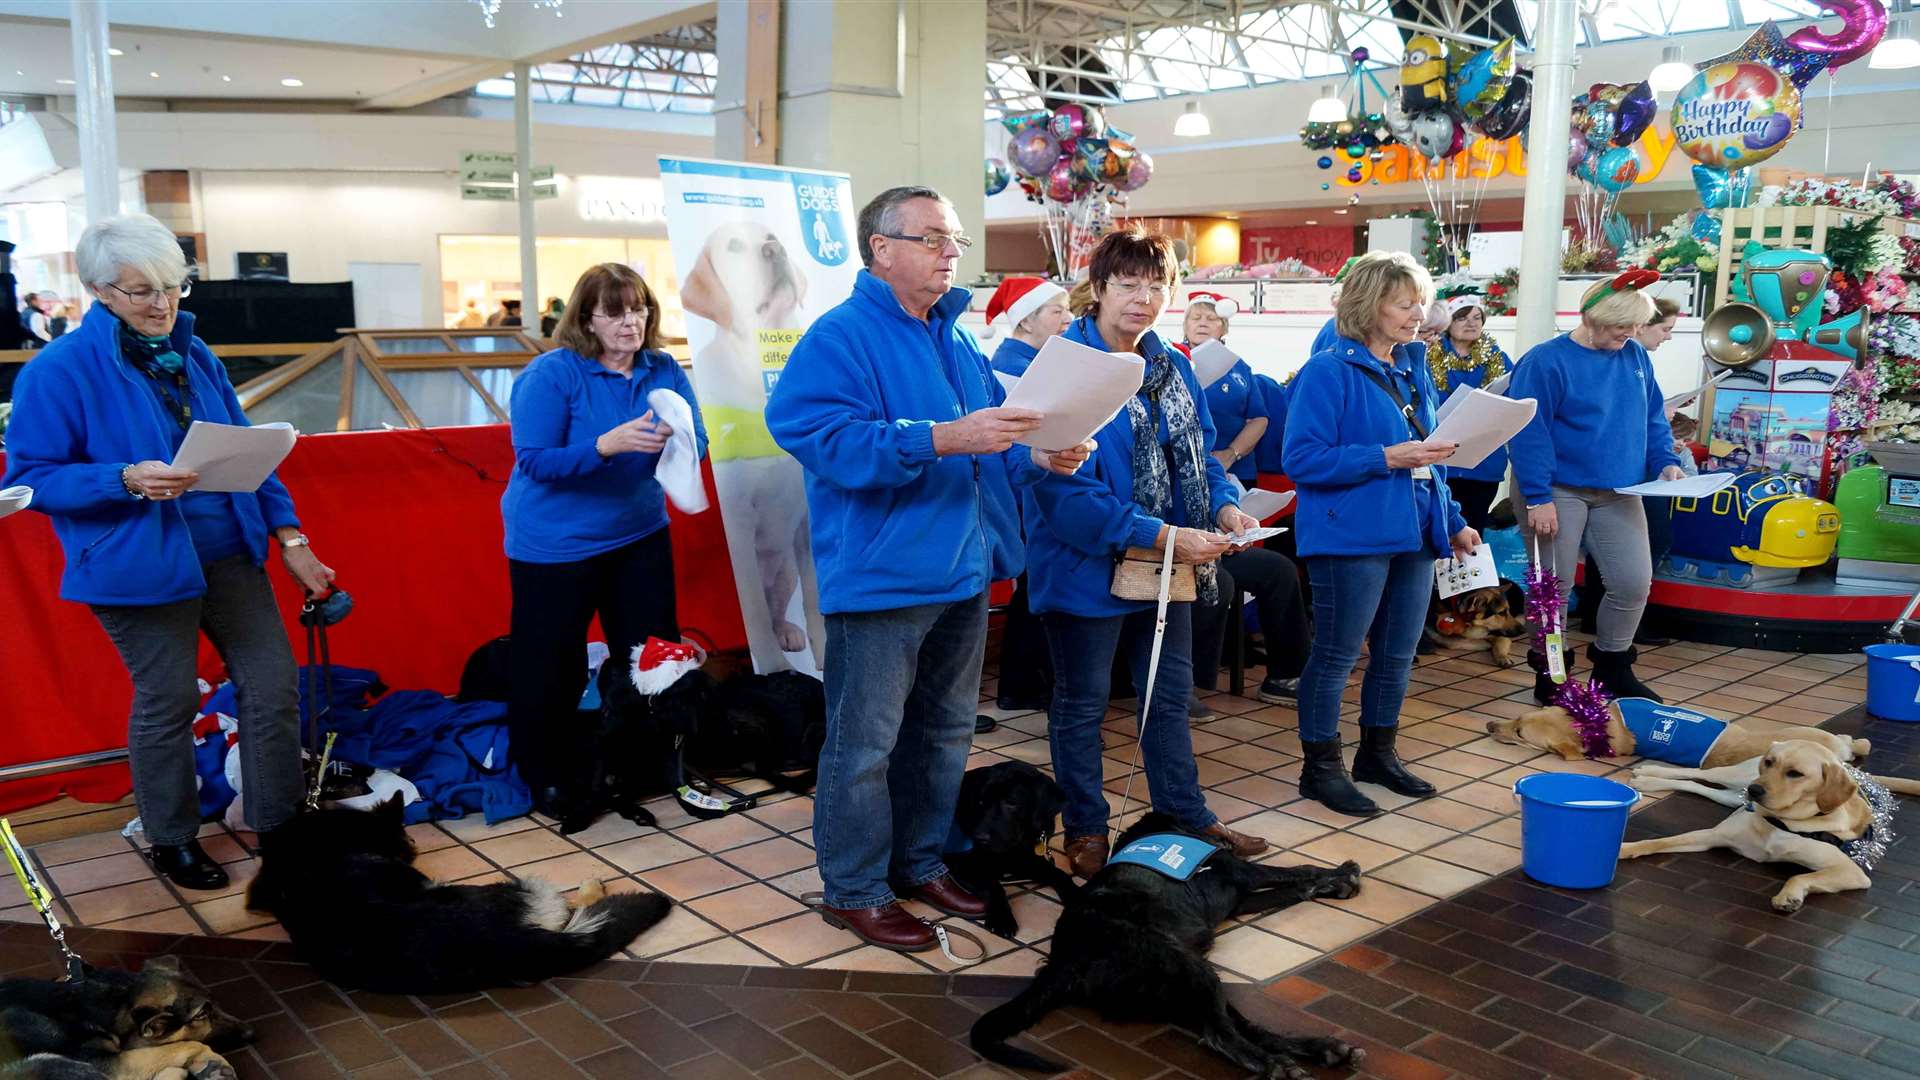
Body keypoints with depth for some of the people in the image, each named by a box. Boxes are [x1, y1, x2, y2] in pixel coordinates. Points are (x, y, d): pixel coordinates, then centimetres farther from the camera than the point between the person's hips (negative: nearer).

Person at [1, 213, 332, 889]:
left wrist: (290, 537, 7)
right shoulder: (59, 370, -8)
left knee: (274, 686, 5)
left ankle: (279, 825, 20)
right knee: (167, 703, 6)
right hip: (140, 567, -5)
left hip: (230, 555, 6)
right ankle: (171, 842, 27)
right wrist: (127, 481, -24)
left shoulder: (195, 356, 9)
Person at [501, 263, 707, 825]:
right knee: (549, 670, 3)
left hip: (640, 533, 5)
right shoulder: (552, 373, -16)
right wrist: (610, 444, -33)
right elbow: (533, 460, -21)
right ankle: (548, 780, 23)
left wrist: (675, 439, -29)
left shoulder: (664, 370, -2)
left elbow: (697, 445, -5)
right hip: (555, 543, -5)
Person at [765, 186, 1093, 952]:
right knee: (865, 744, 1)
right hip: (881, 575, -8)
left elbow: (991, 430, 20)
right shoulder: (839, 337, -12)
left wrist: (1037, 453, -3)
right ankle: (853, 889, 16)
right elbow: (824, 438, -25)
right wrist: (944, 439, -30)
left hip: (962, 570, 9)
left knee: (943, 732, 18)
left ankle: (920, 863, 34)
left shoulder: (956, 341, 13)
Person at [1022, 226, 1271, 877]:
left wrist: (1224, 506, -7)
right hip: (1087, 566, -7)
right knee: (1082, 703, 10)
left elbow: (1200, 454, 15)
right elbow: (1063, 487, -25)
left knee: (1170, 695, 19)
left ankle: (1185, 815, 35)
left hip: (1168, 565, 7)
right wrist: (1161, 536, -27)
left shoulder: (1174, 367, 6)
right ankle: (1086, 830, 27)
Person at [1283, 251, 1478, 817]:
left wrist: (1453, 521, 15)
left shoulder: (1413, 370, 13)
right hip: (1353, 536, -8)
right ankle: (1320, 767, 15)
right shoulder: (1329, 372, -11)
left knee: (1398, 653, 16)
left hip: (1413, 534, 8)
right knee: (1336, 656, 2)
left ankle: (1378, 753, 32)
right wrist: (1388, 457, -21)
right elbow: (1303, 458, -18)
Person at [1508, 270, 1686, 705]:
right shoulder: (1546, 361, -12)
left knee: (1633, 583, 2)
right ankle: (1549, 675, 19)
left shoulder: (1636, 357, 8)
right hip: (1559, 491, -6)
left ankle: (1612, 668, 23)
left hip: (1618, 494, 6)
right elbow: (1528, 433, -16)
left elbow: (1653, 418, 17)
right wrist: (1537, 498, -19)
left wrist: (1665, 462, 0)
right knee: (1554, 587, 3)